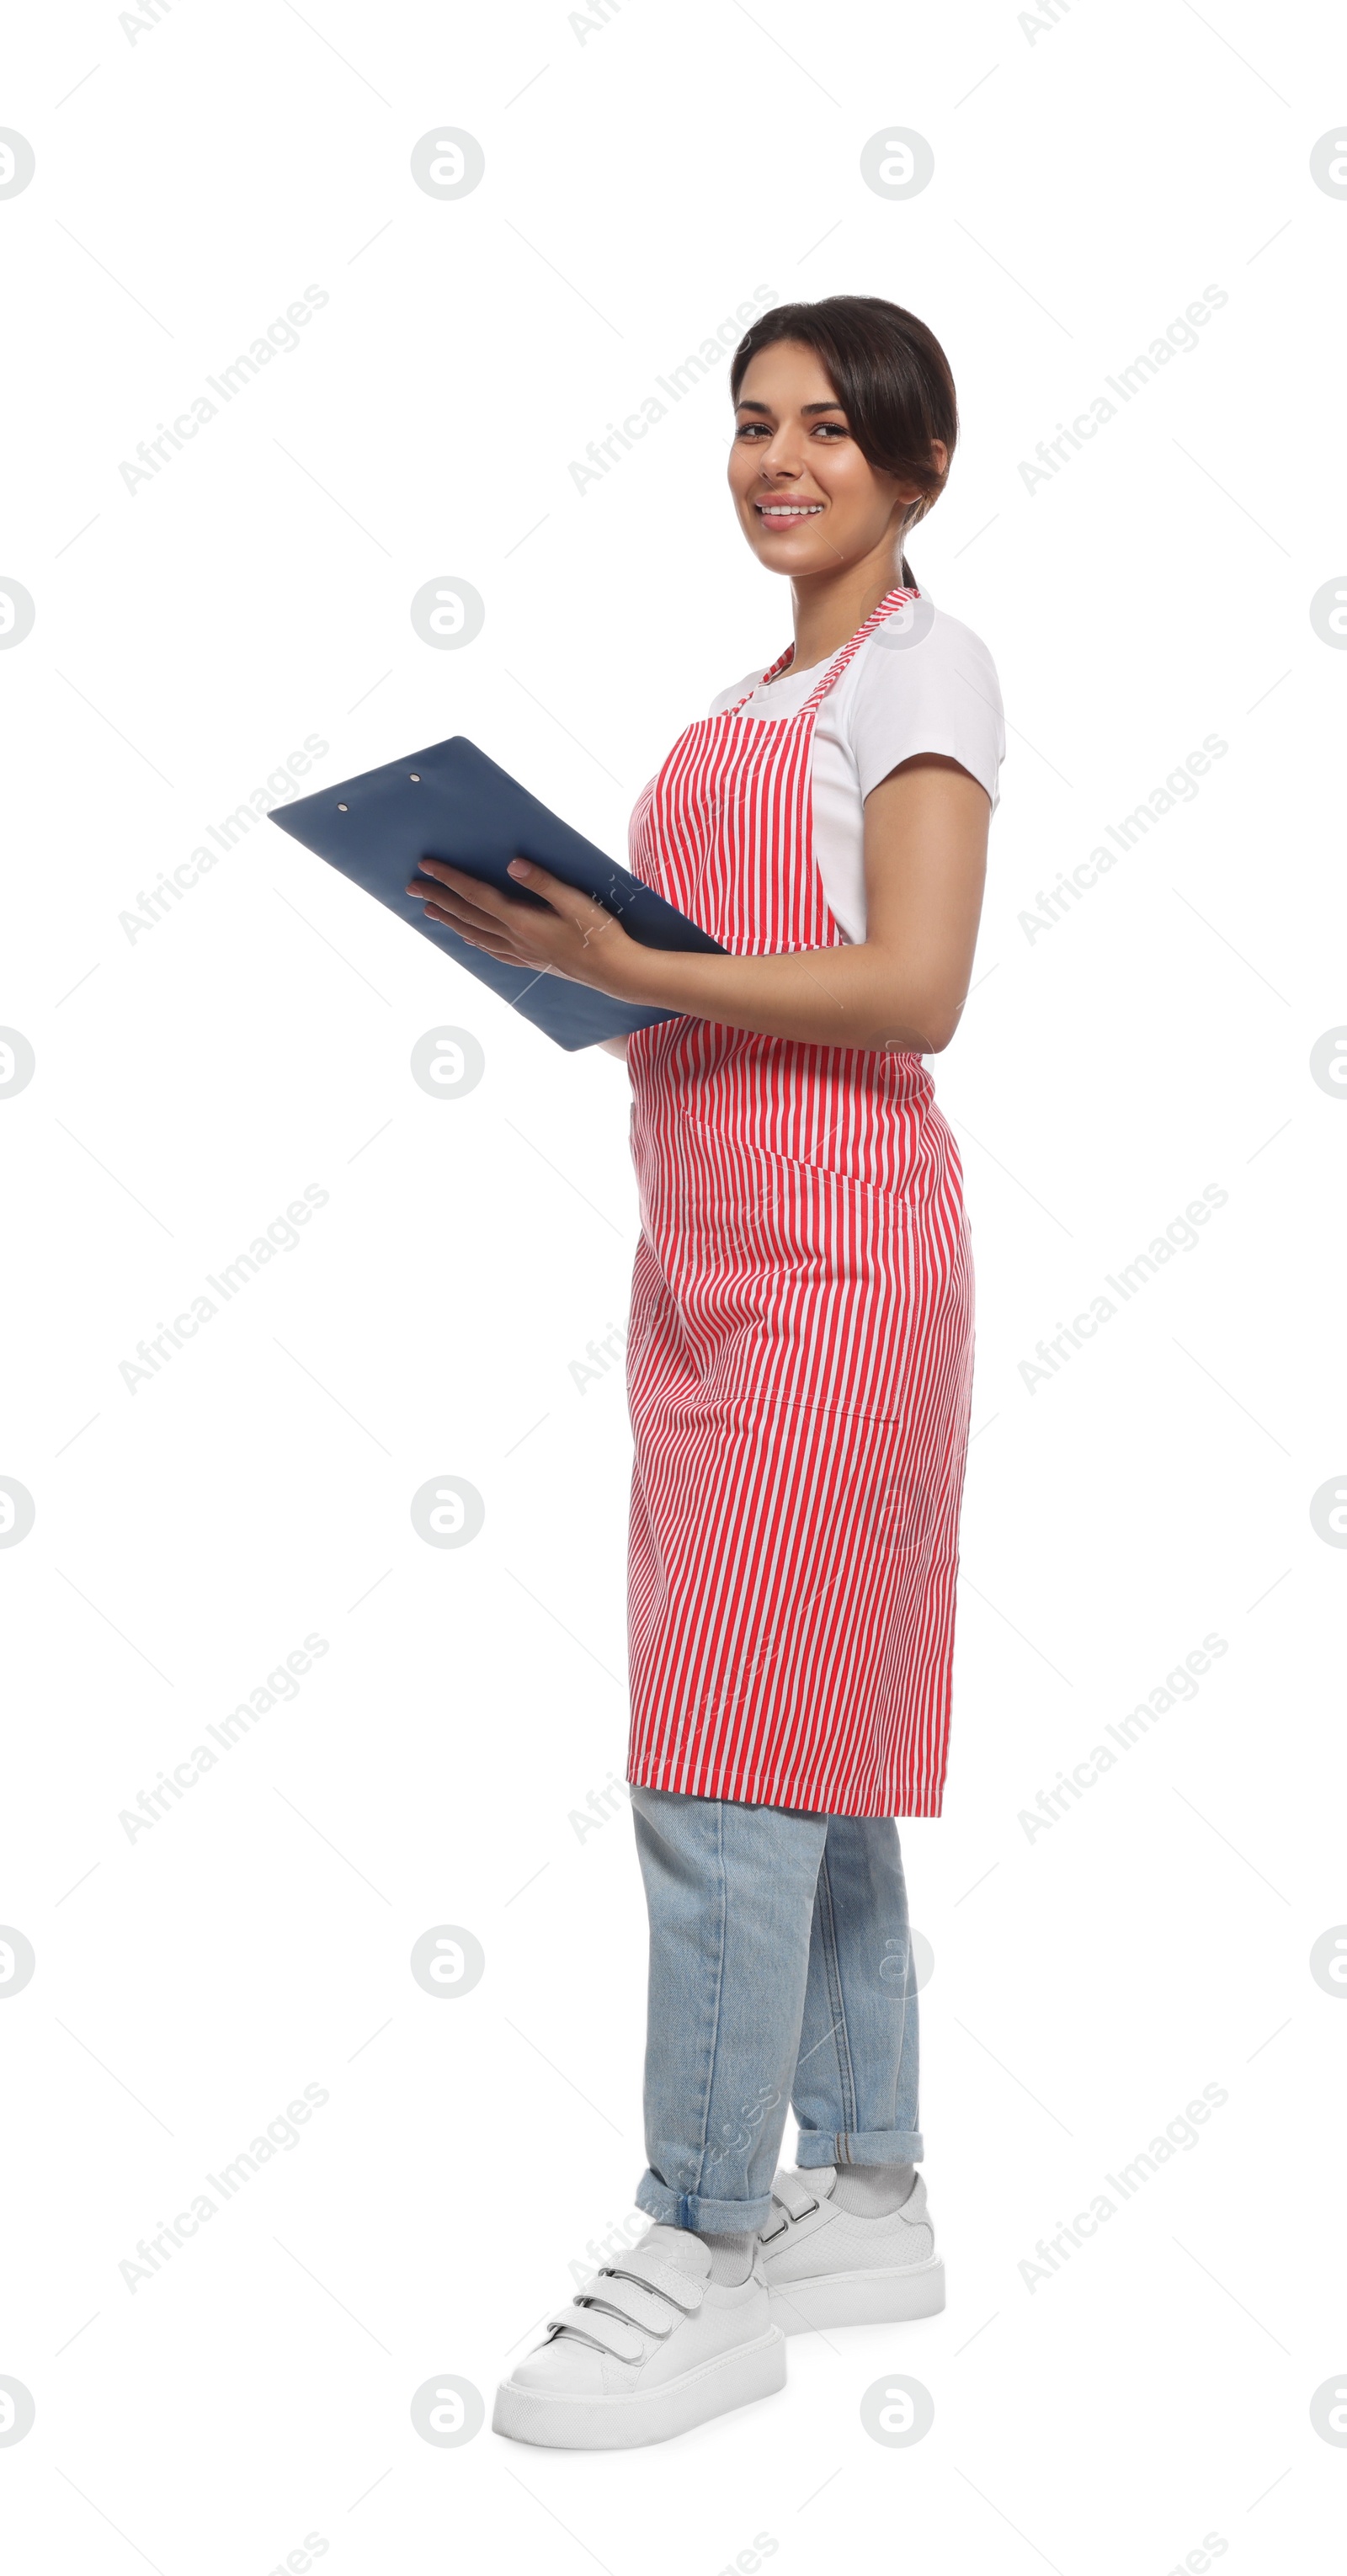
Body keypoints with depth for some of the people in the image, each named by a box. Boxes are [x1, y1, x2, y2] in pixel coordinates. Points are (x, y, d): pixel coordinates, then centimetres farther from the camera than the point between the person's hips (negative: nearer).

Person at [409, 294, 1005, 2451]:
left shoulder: (924, 666, -4)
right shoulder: (762, 692, 20)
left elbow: (912, 994, -16)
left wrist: (627, 963, -19)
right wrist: (567, 948, 5)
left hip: (835, 1250, -9)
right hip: (709, 1240, 9)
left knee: (722, 1759, -9)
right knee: (814, 1742, 12)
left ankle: (707, 2260, 1)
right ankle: (868, 2198, 23)